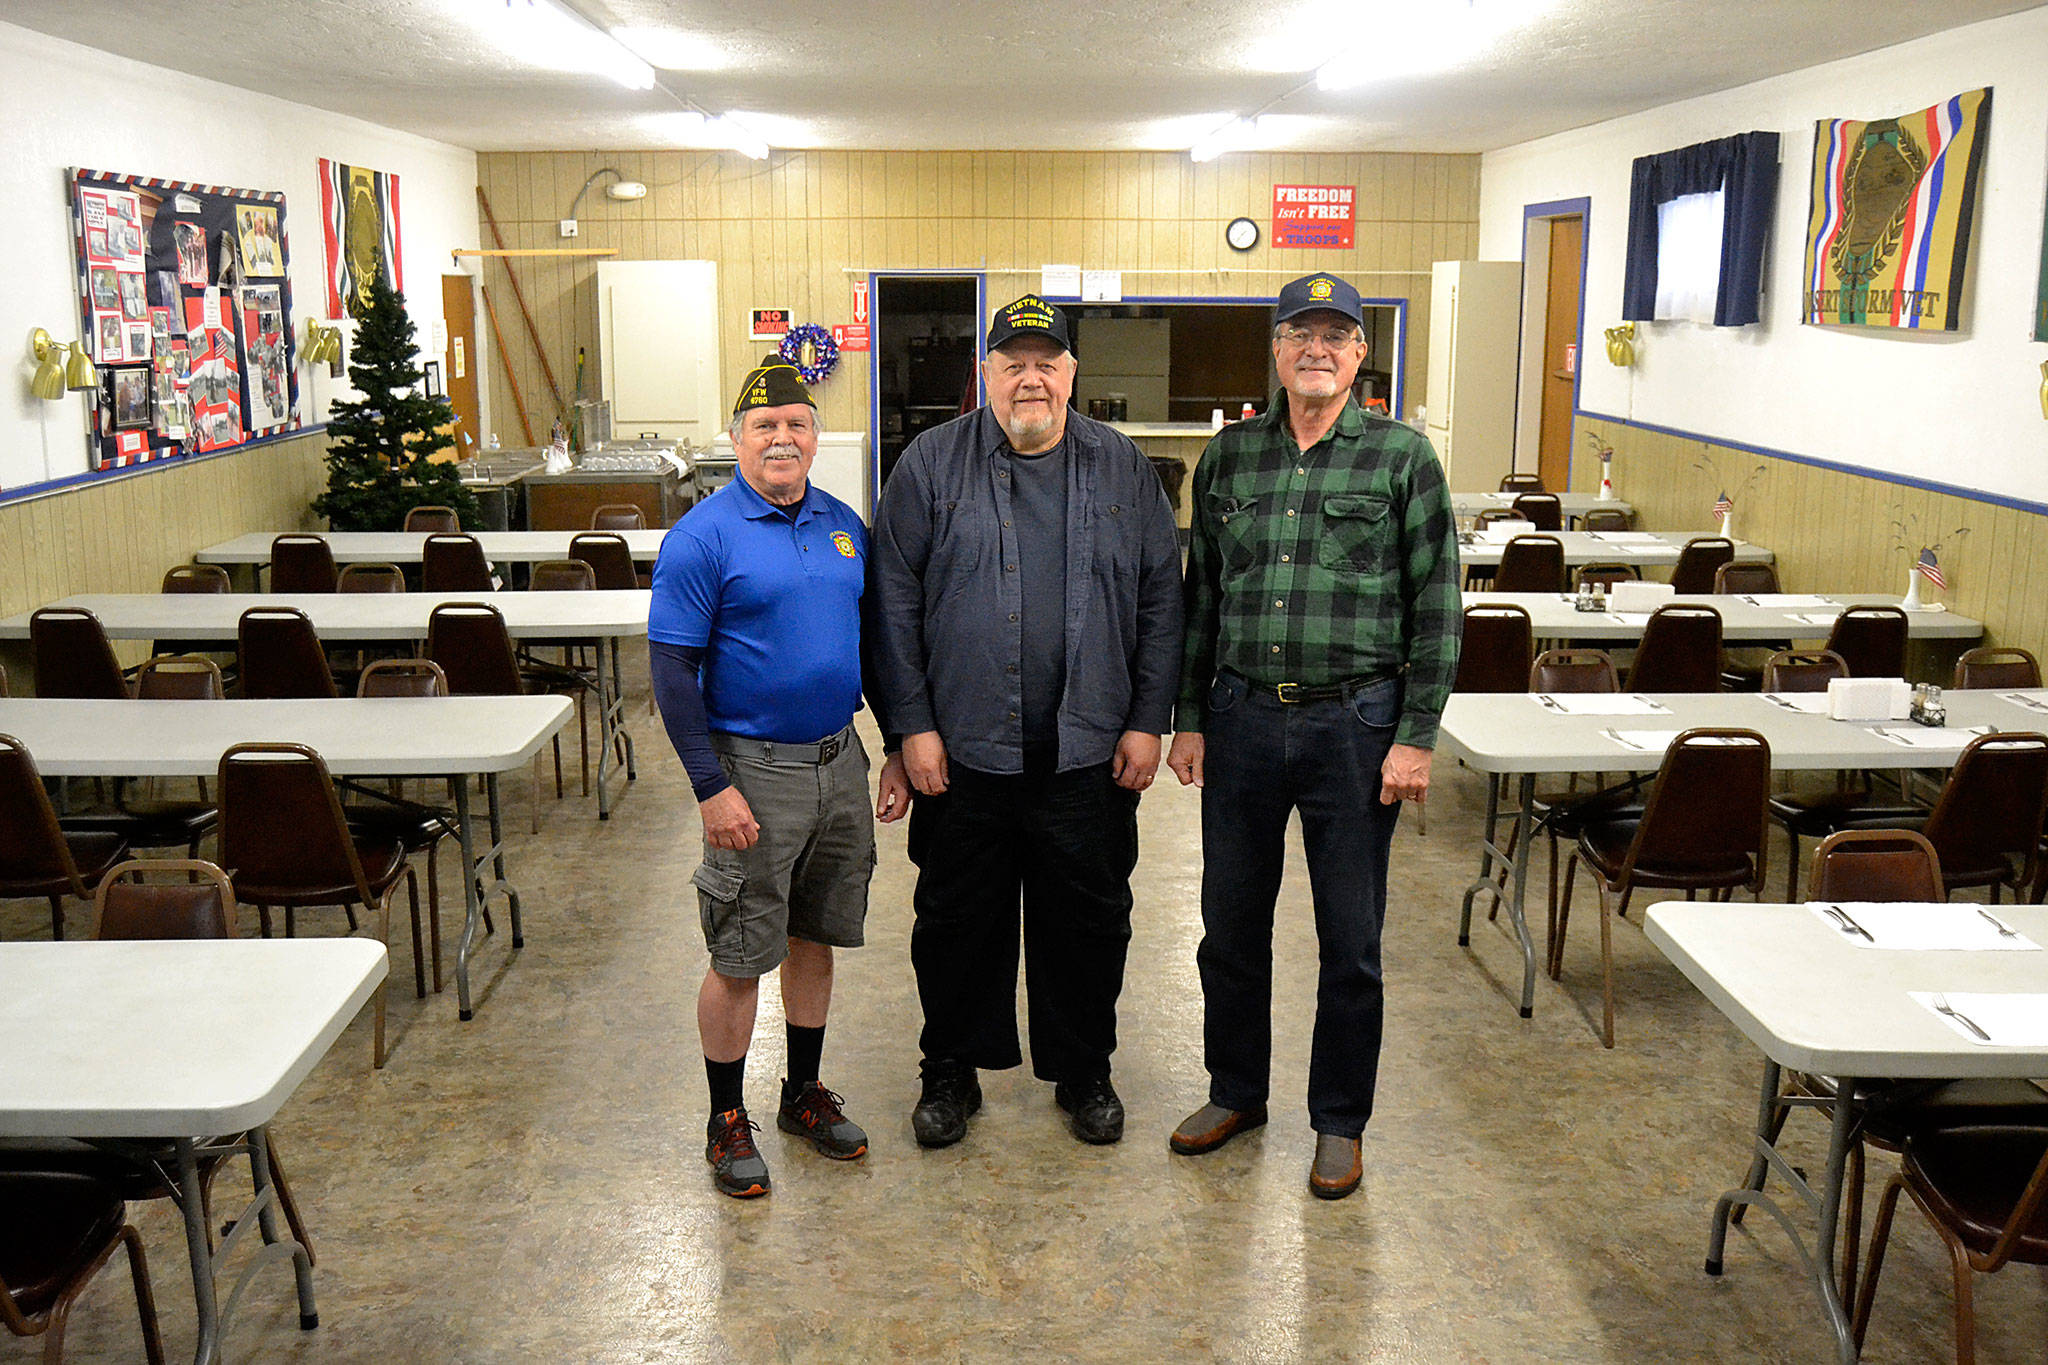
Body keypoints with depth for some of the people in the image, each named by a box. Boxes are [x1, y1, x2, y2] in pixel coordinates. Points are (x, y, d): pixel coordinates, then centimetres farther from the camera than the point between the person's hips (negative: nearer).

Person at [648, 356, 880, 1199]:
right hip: (753, 770, -5)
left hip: (838, 760, 6)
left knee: (815, 939, 16)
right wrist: (711, 788, -16)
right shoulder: (703, 537, -11)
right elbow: (672, 669, -12)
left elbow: (872, 635, 16)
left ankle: (804, 1096, 32)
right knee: (740, 957, 3)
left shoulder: (844, 526, 7)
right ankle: (727, 1121, 19)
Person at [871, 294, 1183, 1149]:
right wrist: (913, 726, -7)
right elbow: (895, 603, -2)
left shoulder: (1122, 468, 5)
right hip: (961, 750, -1)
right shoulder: (932, 464, 0)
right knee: (956, 918, 11)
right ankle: (952, 1070, 29)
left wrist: (1147, 721, 1)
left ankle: (1083, 1071, 30)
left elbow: (1161, 600, 6)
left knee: (1089, 919, 11)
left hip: (1091, 752, 1)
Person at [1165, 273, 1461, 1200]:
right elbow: (1200, 596, 11)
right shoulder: (1229, 455, 7)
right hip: (1242, 716, 3)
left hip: (1355, 723, -3)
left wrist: (1415, 737, -8)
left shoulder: (1401, 456, -2)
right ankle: (1236, 1093, 33)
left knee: (1350, 940, 7)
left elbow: (1436, 606, -3)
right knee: (1230, 923, 13)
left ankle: (1339, 1122, 24)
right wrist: (1188, 719, 7)